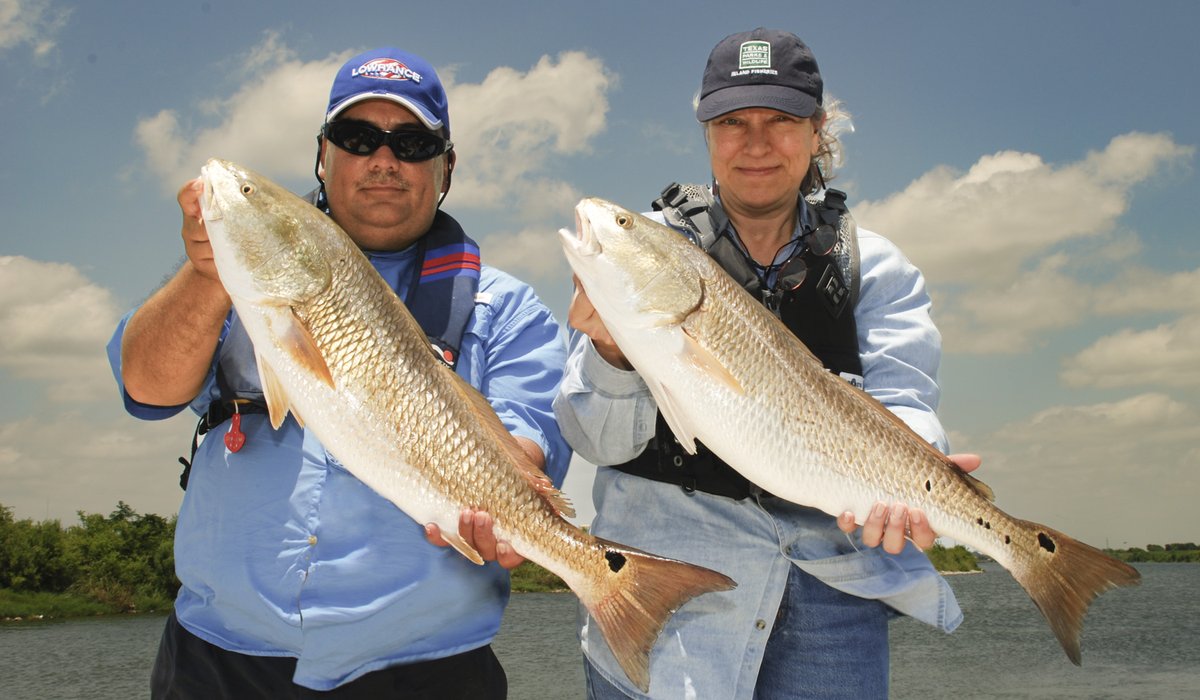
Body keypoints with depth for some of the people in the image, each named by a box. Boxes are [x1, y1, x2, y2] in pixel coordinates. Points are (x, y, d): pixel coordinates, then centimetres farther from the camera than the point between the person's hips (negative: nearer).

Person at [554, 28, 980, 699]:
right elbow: (605, 441, -6)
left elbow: (901, 402, -7)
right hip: (668, 575, -1)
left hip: (834, 586, 2)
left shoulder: (874, 266, 7)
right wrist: (611, 351, -26)